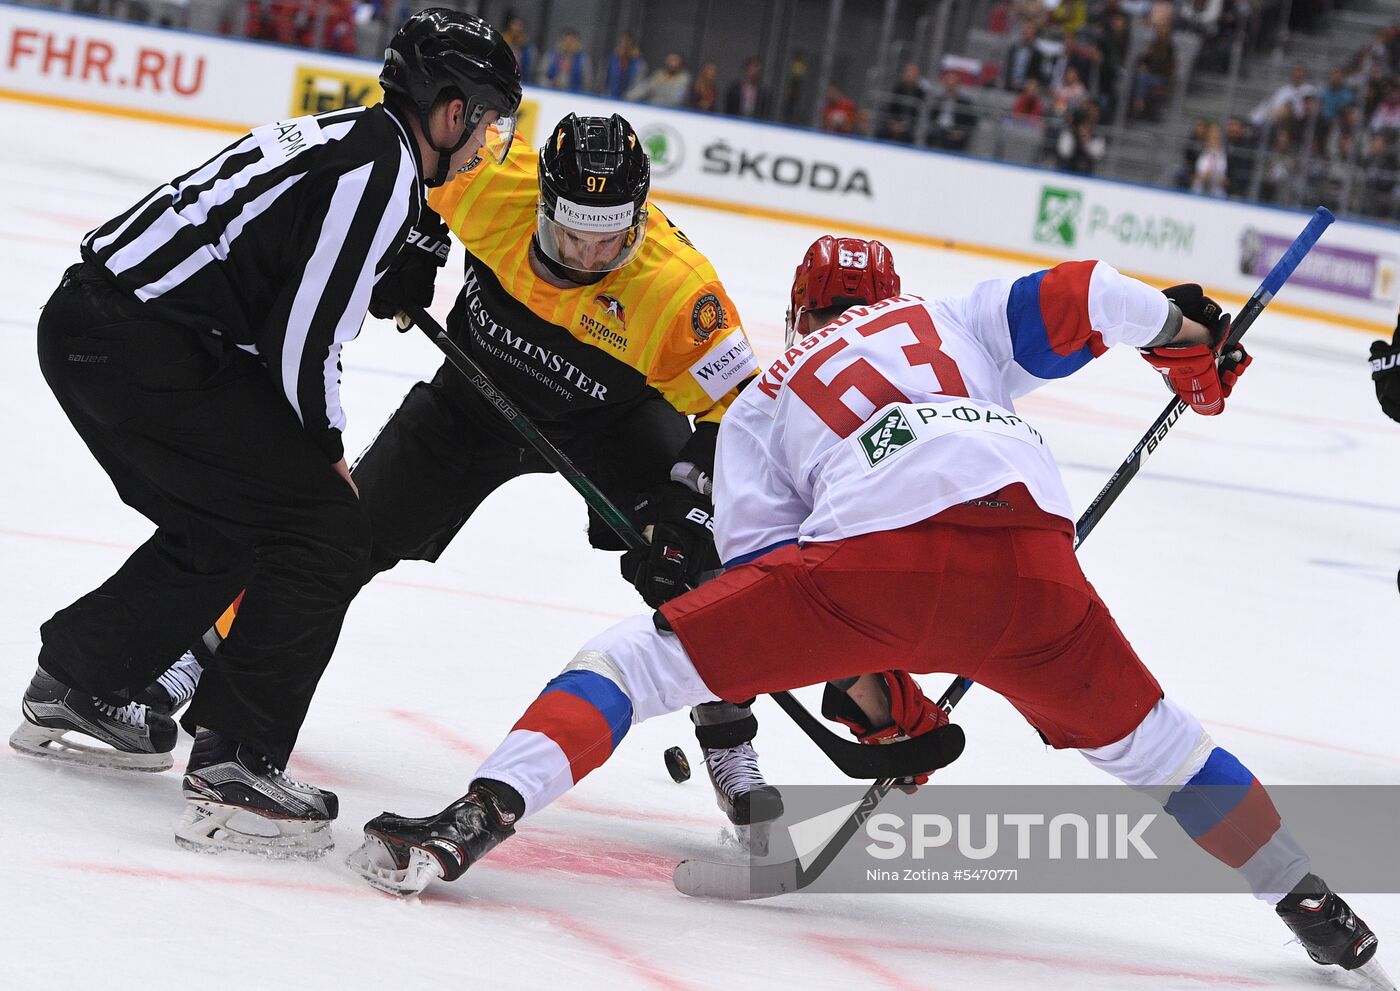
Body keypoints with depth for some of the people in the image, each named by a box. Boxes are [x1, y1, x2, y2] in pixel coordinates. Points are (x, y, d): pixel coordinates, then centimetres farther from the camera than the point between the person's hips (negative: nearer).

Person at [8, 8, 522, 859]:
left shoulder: (346, 137, 17)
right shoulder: (381, 175, -13)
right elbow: (303, 346, -15)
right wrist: (329, 454, 0)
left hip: (87, 319, 10)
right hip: (142, 354, -10)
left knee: (227, 529, 26)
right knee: (330, 527, -7)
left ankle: (73, 690, 37)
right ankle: (234, 770, -10)